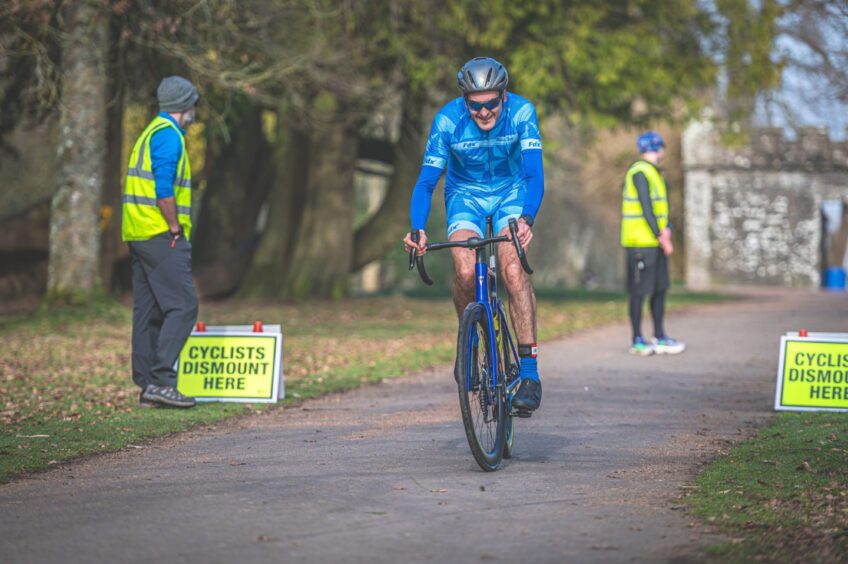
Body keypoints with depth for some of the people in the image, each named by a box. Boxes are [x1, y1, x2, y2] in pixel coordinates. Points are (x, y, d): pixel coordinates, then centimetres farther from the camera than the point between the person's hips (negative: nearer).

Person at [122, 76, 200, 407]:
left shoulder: (150, 133, 20)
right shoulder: (169, 135, -10)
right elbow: (163, 189, -20)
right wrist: (176, 229, -14)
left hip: (138, 235, 10)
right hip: (160, 235, -10)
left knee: (148, 310, 8)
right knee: (182, 306, -11)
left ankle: (146, 386, 9)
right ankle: (160, 380, -16)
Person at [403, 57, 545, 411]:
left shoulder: (522, 113, -25)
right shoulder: (448, 120, -24)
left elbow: (534, 173, -31)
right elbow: (427, 180, -24)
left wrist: (526, 219, -49)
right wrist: (418, 229, -41)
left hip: (511, 191, 0)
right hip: (465, 194, 1)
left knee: (513, 268, -26)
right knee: (465, 273, -25)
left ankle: (529, 369, -22)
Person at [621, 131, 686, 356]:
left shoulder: (654, 173, 18)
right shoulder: (639, 172, -13)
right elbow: (646, 207, -19)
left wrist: (666, 229, -2)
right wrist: (660, 237, -18)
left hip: (655, 242, 10)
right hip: (641, 242, -10)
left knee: (660, 288, 12)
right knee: (639, 291, -5)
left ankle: (660, 338, 18)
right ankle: (637, 341, -1)